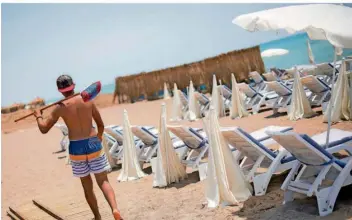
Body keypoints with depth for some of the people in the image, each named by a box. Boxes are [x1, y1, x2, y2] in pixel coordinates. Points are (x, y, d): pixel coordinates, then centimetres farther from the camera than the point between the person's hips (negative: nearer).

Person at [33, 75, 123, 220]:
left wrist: (38, 116, 20)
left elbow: (44, 129, 0)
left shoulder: (60, 107, -6)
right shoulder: (88, 100, -1)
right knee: (103, 181, 6)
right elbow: (101, 125, 7)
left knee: (87, 185, 14)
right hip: (93, 144, 1)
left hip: (76, 148, -1)